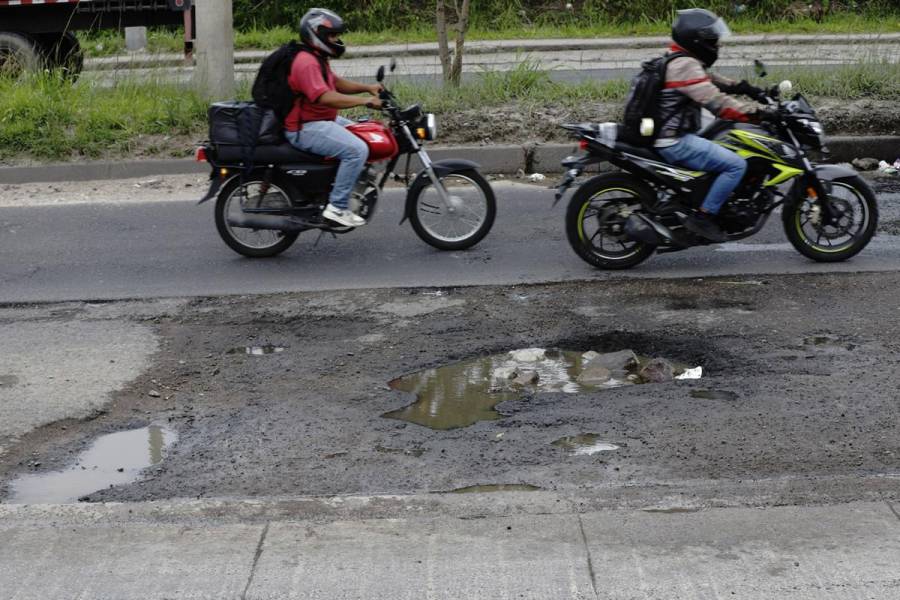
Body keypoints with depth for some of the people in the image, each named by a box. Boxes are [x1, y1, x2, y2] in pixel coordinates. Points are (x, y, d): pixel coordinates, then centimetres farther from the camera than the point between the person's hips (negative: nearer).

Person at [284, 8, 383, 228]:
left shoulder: (317, 58, 15)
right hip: (306, 129, -12)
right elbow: (325, 98, -31)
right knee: (357, 150, -25)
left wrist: (368, 88, 10)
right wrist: (363, 101, -28)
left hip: (322, 120, 12)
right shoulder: (306, 63, -21)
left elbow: (336, 83, 24)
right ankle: (337, 207, -20)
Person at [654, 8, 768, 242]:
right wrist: (758, 112, -26)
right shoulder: (685, 66, -19)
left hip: (672, 136, 11)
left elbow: (711, 81, 21)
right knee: (736, 165, -17)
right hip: (676, 142, -11)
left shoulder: (681, 61, 14)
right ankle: (703, 217, -13)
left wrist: (747, 88, 10)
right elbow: (716, 102, -25)